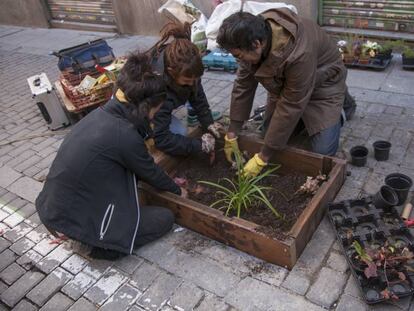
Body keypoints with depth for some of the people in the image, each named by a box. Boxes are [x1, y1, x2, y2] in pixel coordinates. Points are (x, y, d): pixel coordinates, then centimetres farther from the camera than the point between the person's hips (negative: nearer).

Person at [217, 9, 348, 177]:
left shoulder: (299, 54, -43)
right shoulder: (252, 34, -22)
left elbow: (290, 107, -36)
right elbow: (243, 85, -13)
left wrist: (262, 158, -30)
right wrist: (231, 134, -12)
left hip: (322, 84, -5)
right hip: (283, 83, 6)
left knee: (323, 151, -12)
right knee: (270, 133, 2)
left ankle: (336, 112, 16)